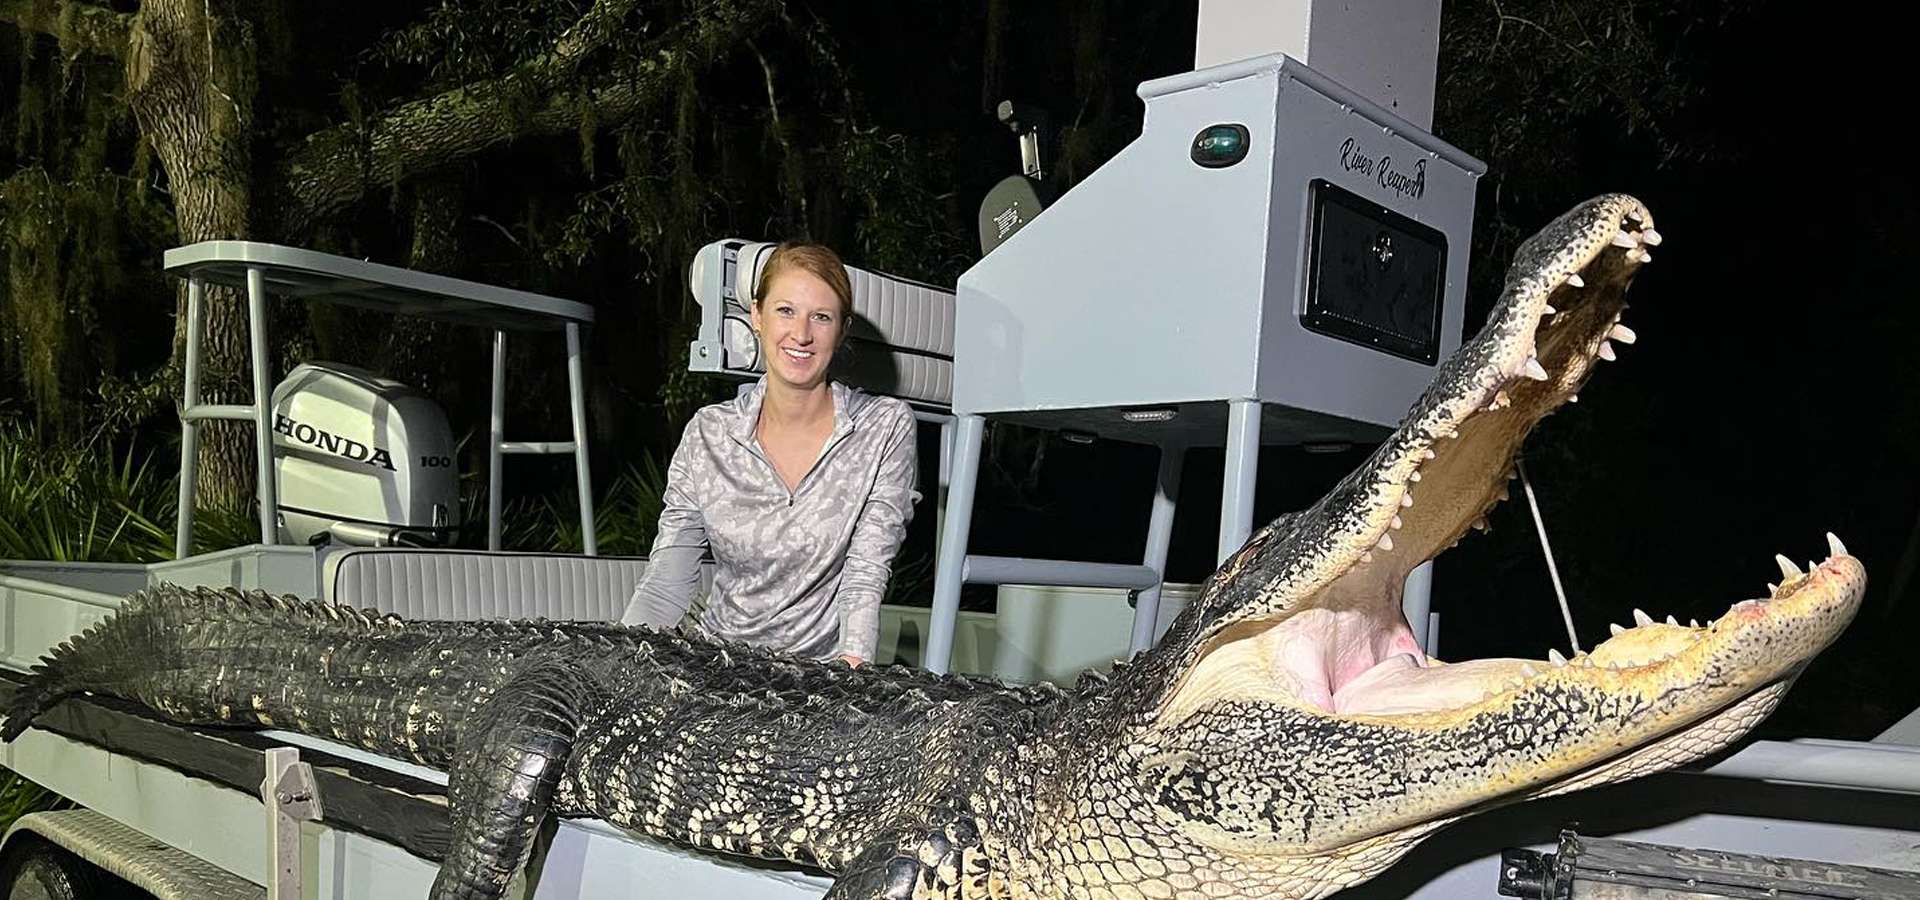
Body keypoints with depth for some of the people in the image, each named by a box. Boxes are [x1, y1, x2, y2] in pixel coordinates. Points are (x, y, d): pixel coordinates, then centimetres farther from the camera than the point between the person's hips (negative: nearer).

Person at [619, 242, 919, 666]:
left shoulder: (886, 427, -5)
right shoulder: (708, 432, 1)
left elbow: (866, 576, -10)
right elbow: (664, 583, -2)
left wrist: (852, 665, -27)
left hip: (825, 668, -1)